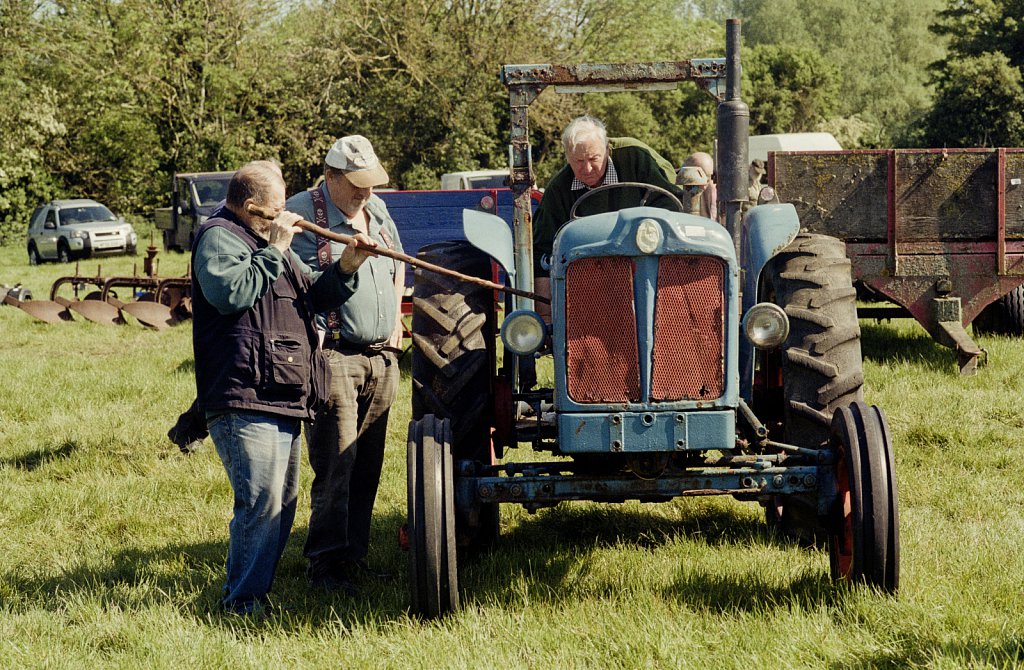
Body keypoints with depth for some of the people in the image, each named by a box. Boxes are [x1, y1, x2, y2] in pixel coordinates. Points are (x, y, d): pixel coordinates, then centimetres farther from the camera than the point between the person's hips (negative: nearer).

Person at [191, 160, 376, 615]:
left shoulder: (268, 240, 25)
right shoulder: (219, 237, -5)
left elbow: (312, 296, 26)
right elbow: (231, 293, -23)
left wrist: (345, 268, 8)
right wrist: (273, 252, -15)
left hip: (283, 399, 10)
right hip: (244, 400, -10)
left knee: (283, 501, 14)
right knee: (261, 501, -15)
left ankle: (259, 588, 23)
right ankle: (242, 602, -9)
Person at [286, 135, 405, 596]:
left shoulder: (377, 211, 16)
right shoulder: (302, 213, -7)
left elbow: (398, 263, 31)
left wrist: (396, 321, 22)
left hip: (381, 358, 7)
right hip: (334, 355, -7)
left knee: (367, 464, 9)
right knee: (336, 460, -9)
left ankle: (355, 556, 16)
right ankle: (326, 563, -4)